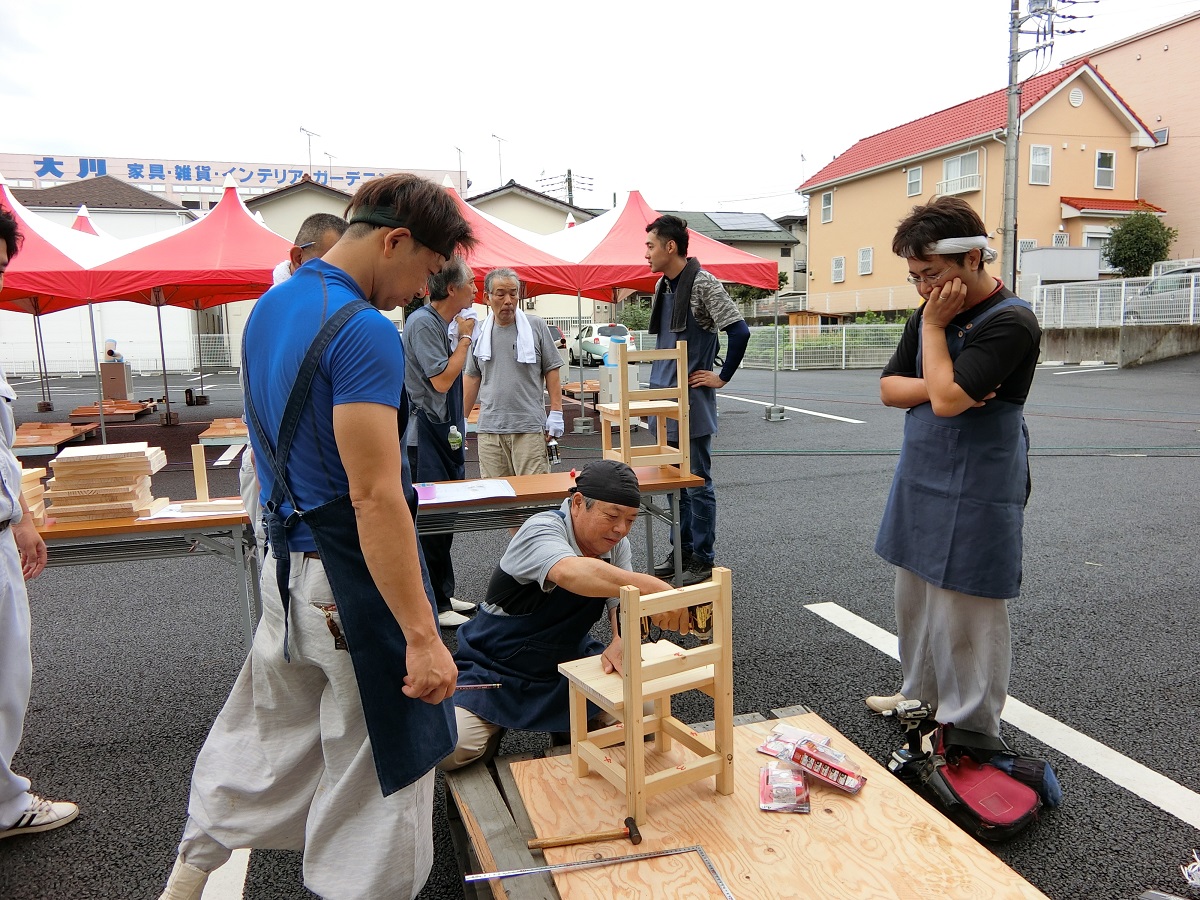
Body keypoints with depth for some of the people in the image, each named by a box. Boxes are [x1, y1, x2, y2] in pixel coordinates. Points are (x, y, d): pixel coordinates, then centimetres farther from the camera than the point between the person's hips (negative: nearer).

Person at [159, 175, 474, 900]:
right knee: (380, 760, 10)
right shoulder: (365, 331, -22)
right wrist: (422, 636, -24)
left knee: (266, 729, 27)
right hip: (352, 576, -9)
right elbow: (374, 496, -27)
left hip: (286, 561, 9)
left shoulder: (270, 307, 7)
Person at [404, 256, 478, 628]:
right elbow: (442, 380, -22)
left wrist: (460, 426, 20)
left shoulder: (442, 324, 14)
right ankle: (434, 606, 5)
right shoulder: (422, 323, -15)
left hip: (445, 433, 10)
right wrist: (465, 338, -11)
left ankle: (444, 595, 25)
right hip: (427, 436, -10)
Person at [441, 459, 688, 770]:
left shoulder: (616, 545, -2)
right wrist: (650, 587, -61)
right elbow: (568, 572, -49)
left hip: (570, 661, 5)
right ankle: (496, 727, 9)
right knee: (450, 748, -25)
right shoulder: (542, 530, -27)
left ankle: (572, 725, 13)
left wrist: (621, 642, -35)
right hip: (495, 670, -5)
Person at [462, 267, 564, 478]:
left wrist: (556, 413, -3)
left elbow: (551, 371, 4)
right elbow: (472, 378, 15)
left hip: (530, 427, -2)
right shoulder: (479, 333, 10)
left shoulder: (536, 326, 3)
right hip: (489, 430, 3)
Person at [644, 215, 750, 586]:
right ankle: (682, 551, 27)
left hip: (693, 402, -8)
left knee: (697, 484, 1)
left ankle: (702, 560, 12)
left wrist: (723, 377, -11)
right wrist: (658, 386, 15)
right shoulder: (662, 285, 12)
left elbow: (739, 331, -17)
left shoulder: (703, 283, -13)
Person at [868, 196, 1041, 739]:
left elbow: (946, 399, -27)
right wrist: (939, 387, -13)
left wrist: (934, 326, -16)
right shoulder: (931, 312, 8)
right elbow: (889, 389, 6)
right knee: (913, 598, 20)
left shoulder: (1011, 322, -17)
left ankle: (971, 727, 19)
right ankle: (921, 695, 39)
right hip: (918, 483, 8)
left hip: (974, 496, -8)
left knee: (964, 615, 2)